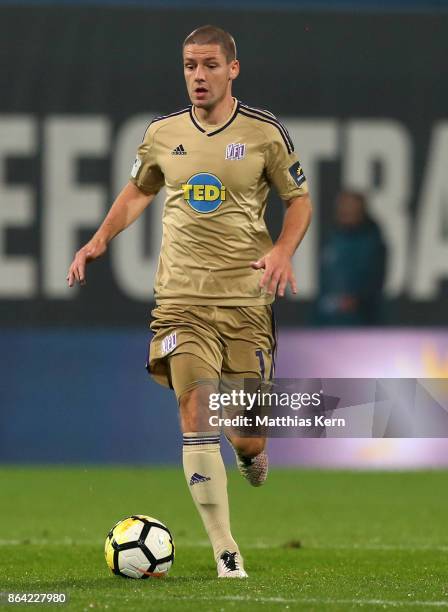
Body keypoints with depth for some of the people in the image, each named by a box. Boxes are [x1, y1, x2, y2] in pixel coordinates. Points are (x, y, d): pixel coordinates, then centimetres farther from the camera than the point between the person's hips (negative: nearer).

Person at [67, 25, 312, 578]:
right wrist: (100, 241, 10)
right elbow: (138, 191, 23)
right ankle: (225, 551, -11)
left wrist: (283, 251, -10)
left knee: (247, 438, 1)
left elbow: (300, 200, 8)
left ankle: (251, 448, 41)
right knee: (195, 417, -14)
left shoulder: (264, 132, -1)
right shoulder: (163, 133, 7)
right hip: (181, 299, 1)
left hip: (245, 299, -1)